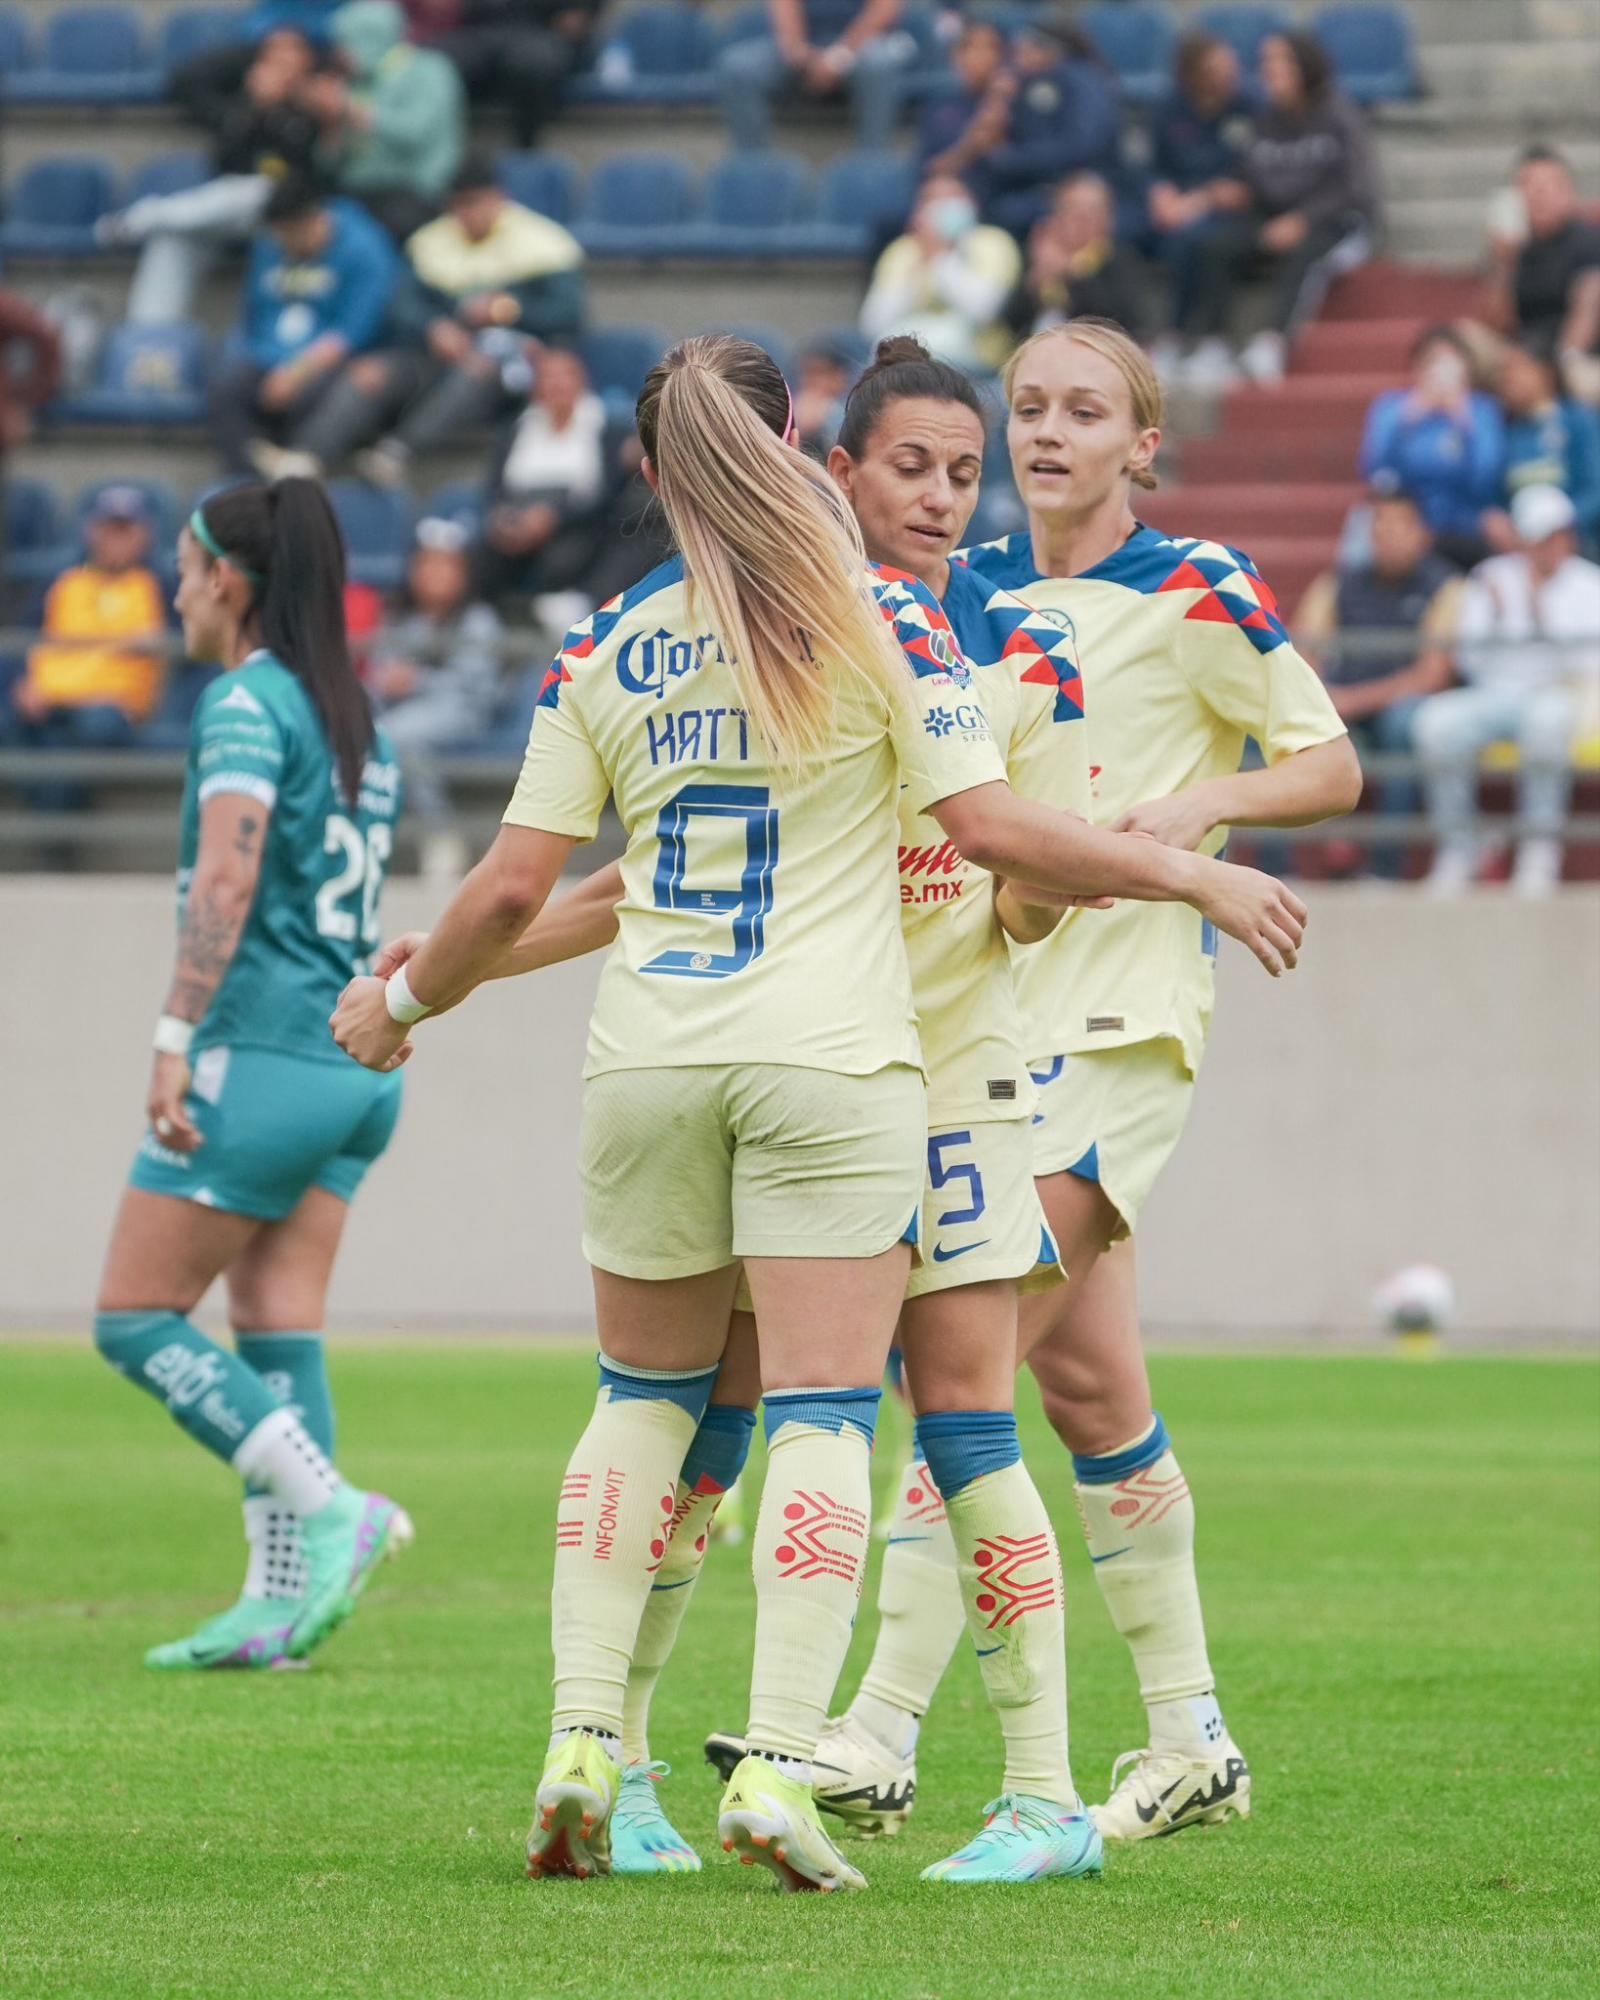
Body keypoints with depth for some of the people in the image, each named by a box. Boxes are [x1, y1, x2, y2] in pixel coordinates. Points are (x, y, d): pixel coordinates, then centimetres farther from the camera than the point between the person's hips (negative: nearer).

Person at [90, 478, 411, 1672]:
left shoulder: (246, 702, -10)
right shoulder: (356, 722, 17)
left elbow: (225, 878, -21)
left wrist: (175, 1040, -24)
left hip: (260, 1054, -8)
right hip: (357, 1064, 8)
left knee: (137, 1318, -2)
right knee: (278, 1332, 7)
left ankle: (331, 1512, -13)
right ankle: (280, 1600, 1)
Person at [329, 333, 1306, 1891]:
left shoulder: (602, 652, 4)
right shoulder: (881, 620, -3)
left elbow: (512, 890, 3)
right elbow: (991, 828, -9)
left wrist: (403, 1001, 20)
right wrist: (1192, 877, 2)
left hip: (647, 1059, 3)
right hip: (830, 1059, -3)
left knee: (642, 1394, 17)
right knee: (820, 1413, -2)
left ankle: (582, 1745, 7)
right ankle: (777, 1764, -14)